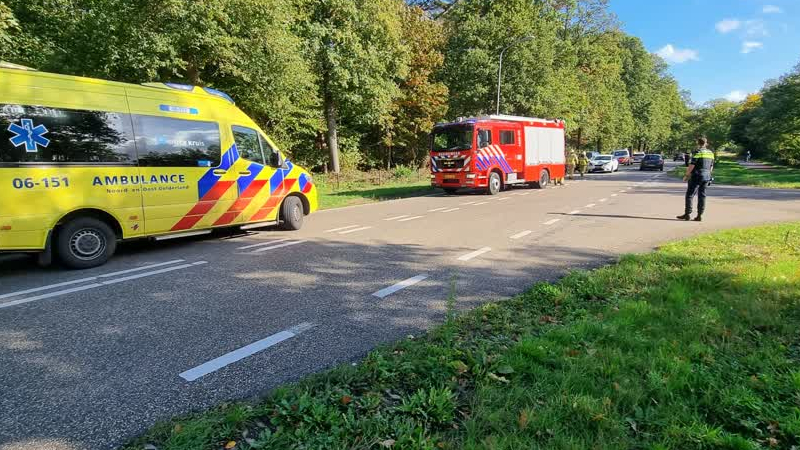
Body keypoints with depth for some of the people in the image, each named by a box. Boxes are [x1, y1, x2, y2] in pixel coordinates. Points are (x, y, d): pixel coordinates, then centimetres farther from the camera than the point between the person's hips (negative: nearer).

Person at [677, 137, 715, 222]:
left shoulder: (697, 152, -10)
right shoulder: (711, 153, 11)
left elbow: (692, 165, -15)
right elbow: (711, 167, 16)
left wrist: (686, 175, -6)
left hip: (696, 176, -6)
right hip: (706, 177, 6)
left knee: (690, 195, -1)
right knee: (702, 195, 7)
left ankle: (687, 214, -1)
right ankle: (699, 215, 5)